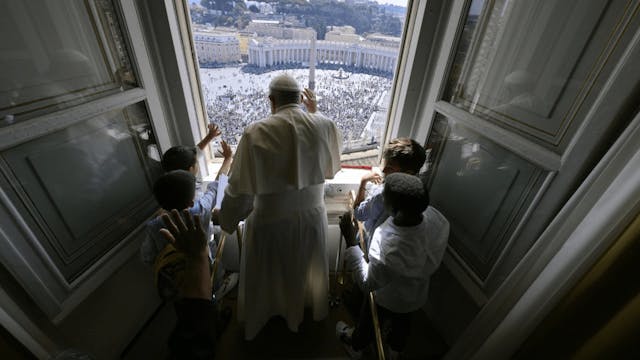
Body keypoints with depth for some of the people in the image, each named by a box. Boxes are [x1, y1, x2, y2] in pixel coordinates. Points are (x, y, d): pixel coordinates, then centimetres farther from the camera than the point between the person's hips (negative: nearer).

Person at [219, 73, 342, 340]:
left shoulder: (256, 133, -22)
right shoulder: (324, 126, -13)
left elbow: (239, 189, -17)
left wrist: (226, 221, 3)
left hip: (270, 221, -2)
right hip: (311, 216, 3)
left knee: (264, 274, 26)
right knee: (306, 268, 30)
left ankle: (256, 320, 55)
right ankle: (307, 306, 59)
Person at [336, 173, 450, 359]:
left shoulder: (389, 251, -49)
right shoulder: (437, 218, -31)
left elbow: (367, 283, -29)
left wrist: (350, 239, -33)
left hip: (387, 298, -4)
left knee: (369, 323, 29)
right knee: (403, 322, 36)